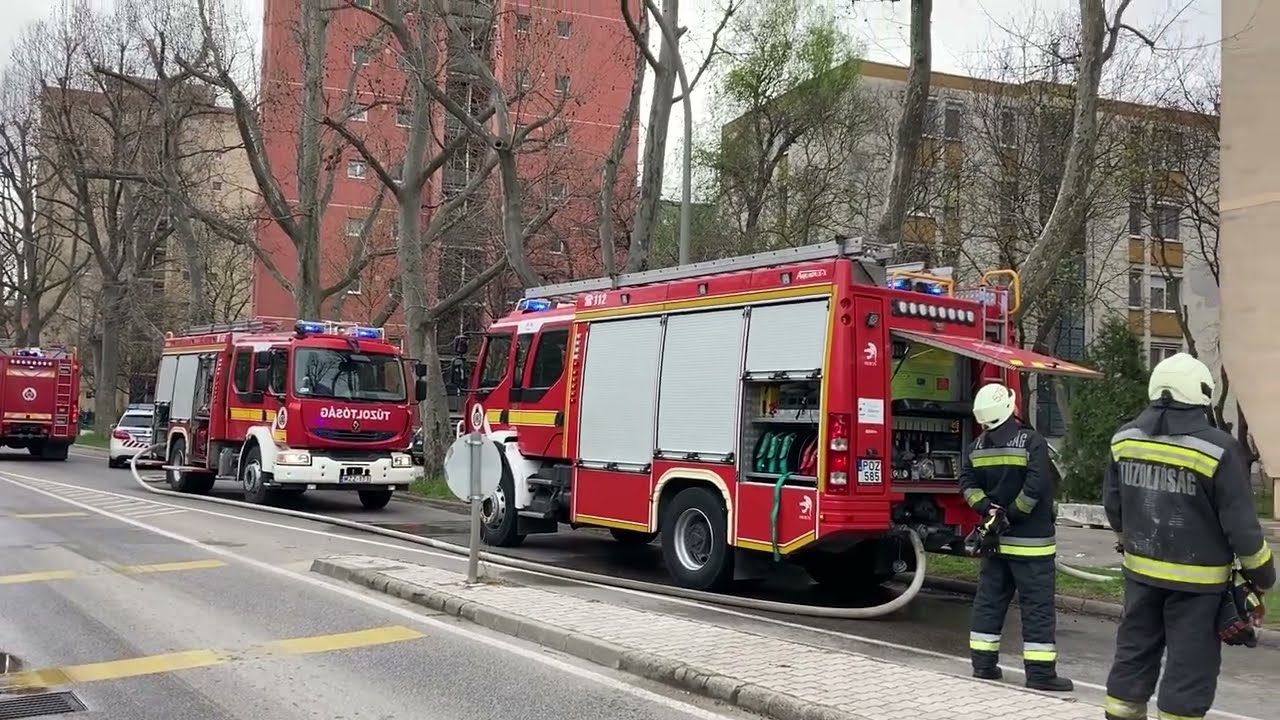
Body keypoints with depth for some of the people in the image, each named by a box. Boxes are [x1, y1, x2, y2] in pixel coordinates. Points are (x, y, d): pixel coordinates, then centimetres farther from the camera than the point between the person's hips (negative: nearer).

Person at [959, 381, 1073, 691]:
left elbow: (967, 482, 4)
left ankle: (983, 662, 17)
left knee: (989, 599, 13)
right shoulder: (1031, 441, -14)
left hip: (995, 538, 6)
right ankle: (1040, 672, -1)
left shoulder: (978, 445, 5)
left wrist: (988, 508, -3)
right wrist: (1013, 514, -12)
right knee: (1037, 605, -2)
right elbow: (1035, 487, -22)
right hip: (1030, 539, -6)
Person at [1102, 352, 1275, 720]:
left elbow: (1113, 506, 10)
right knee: (1190, 663, 5)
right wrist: (1261, 571, 4)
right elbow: (1240, 523, -12)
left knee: (1134, 651, 16)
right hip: (1196, 578, -5)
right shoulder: (1217, 449, -17)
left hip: (1141, 571, 5)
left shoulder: (1124, 439, -1)